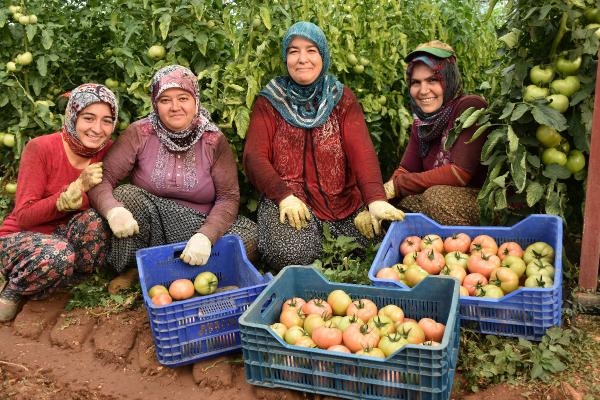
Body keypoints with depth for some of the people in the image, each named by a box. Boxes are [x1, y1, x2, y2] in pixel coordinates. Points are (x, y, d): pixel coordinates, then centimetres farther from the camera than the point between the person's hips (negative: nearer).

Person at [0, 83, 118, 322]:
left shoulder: (108, 151, -8)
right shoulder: (41, 148, -19)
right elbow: (24, 216, -19)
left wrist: (78, 195, -37)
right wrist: (78, 186, -32)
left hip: (68, 236, 3)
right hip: (22, 237, -3)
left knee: (94, 220, -30)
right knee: (58, 256, -36)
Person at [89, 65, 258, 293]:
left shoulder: (214, 140, -6)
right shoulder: (139, 133, -5)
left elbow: (228, 197, -11)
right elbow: (103, 178, -11)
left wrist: (206, 236, -29)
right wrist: (113, 210, -34)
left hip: (198, 228, 1)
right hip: (147, 228, 0)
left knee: (249, 233, -24)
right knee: (126, 194, -28)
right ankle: (133, 269, -6)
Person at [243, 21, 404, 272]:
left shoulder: (342, 98, 9)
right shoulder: (269, 101, 7)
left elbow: (361, 150, -6)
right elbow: (254, 157, -2)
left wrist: (376, 199, -24)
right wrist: (284, 195, -21)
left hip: (342, 199, 2)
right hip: (287, 199, -2)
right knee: (292, 254, -29)